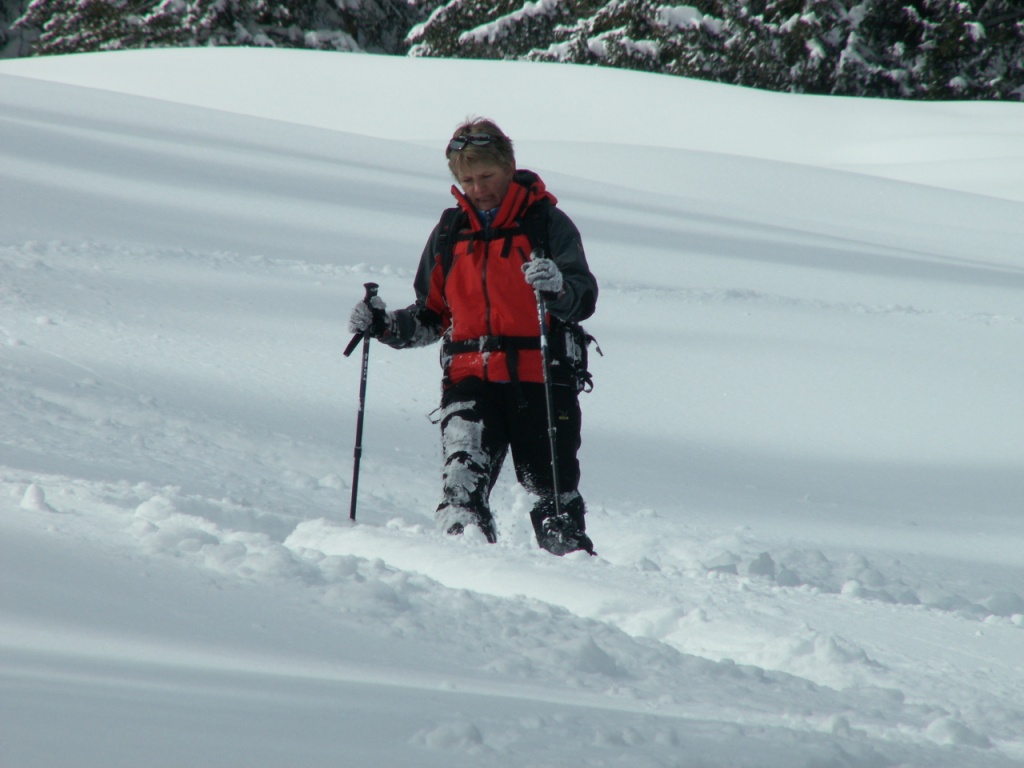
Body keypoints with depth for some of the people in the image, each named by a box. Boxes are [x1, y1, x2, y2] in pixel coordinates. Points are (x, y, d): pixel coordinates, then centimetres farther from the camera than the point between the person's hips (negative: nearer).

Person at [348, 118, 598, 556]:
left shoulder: (548, 224, 3)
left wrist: (558, 288, -31)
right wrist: (386, 327, 5)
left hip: (540, 379, -2)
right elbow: (432, 316, 23)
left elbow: (583, 300, -8)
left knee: (554, 502, 2)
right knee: (463, 480, -21)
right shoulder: (450, 232, 15)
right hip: (470, 378, 2)